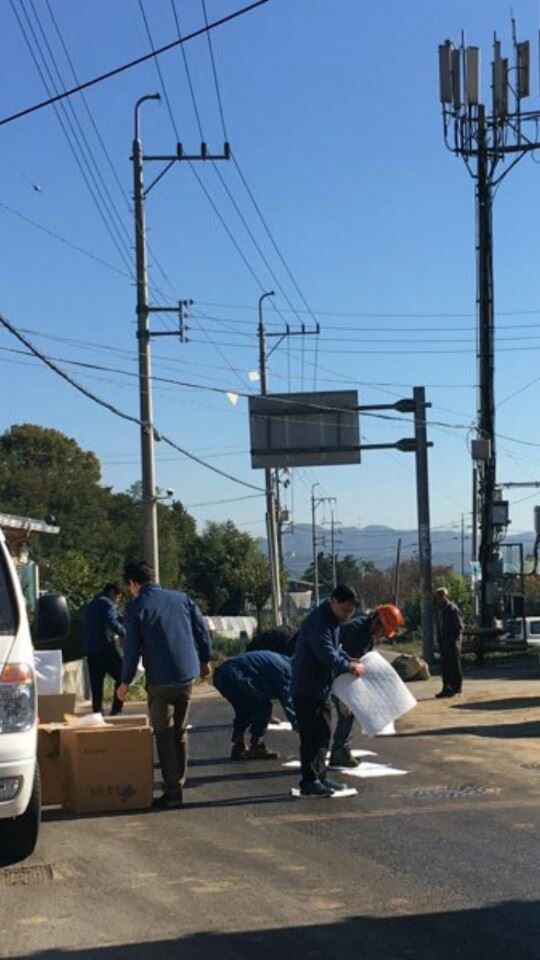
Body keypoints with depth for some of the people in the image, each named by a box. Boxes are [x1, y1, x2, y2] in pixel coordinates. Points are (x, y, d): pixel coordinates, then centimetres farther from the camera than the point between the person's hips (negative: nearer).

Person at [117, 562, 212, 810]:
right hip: (188, 675, 5)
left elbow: (132, 647, -8)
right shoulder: (181, 598, 7)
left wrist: (126, 681, 2)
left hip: (160, 680, -5)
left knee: (164, 736, 3)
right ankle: (178, 784, 23)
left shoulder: (136, 607, -7)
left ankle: (173, 791, 2)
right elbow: (202, 630, 8)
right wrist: (205, 661, 21)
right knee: (180, 732, 17)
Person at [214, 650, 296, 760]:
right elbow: (288, 702, -5)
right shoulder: (286, 669, -2)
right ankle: (256, 747, 5)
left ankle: (238, 747, 25)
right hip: (235, 676, -10)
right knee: (263, 706, 3)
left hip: (220, 674, 10)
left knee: (244, 709, 25)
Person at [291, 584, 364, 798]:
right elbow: (329, 656, -27)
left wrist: (349, 660, 6)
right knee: (311, 736, -7)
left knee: (324, 734, 15)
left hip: (322, 688, 10)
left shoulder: (332, 620, 10)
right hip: (307, 689, -10)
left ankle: (320, 777, 23)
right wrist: (350, 667, -12)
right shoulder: (318, 622, -22)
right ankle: (309, 782, -2)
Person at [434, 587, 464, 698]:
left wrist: (453, 639, -15)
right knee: (444, 666, 7)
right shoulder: (439, 609, 14)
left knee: (454, 665, -3)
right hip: (443, 642, 8)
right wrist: (439, 640, 10)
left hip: (453, 642, -8)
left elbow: (459, 626, -12)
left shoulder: (452, 609, -11)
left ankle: (455, 687, 2)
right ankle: (447, 688, 11)